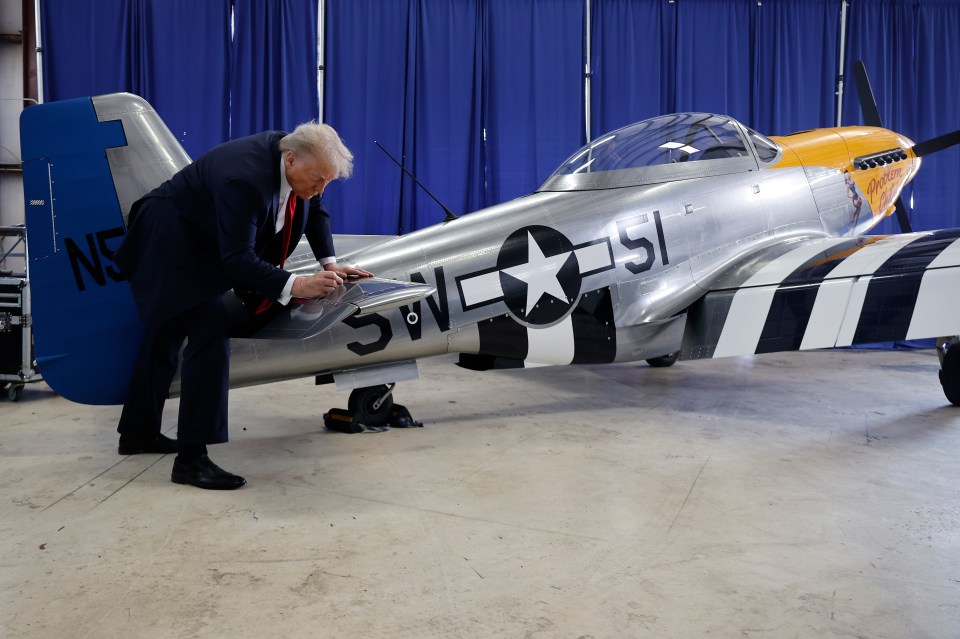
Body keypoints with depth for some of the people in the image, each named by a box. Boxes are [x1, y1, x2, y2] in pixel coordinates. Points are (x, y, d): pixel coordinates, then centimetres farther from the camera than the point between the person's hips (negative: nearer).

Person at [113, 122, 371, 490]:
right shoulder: (246, 178, -35)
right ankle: (191, 458, -15)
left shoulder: (297, 158, -9)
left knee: (165, 335, 18)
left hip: (197, 241, 10)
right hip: (171, 241, -10)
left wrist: (329, 263, -1)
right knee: (210, 336, -20)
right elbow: (238, 259, -35)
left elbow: (314, 210, 7)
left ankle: (138, 433, 34)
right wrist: (295, 286, -39)